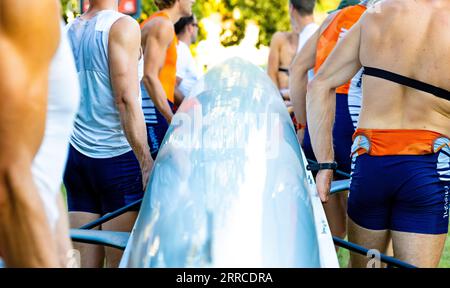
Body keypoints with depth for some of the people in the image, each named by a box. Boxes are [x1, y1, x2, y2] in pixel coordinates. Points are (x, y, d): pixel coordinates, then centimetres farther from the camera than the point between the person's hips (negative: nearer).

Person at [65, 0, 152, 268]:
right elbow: (126, 99, -16)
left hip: (76, 156, 6)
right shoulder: (123, 26, -8)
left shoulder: (70, 30, 13)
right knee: (124, 262, 0)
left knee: (86, 261, 6)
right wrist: (147, 162, -17)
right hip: (117, 156, -6)